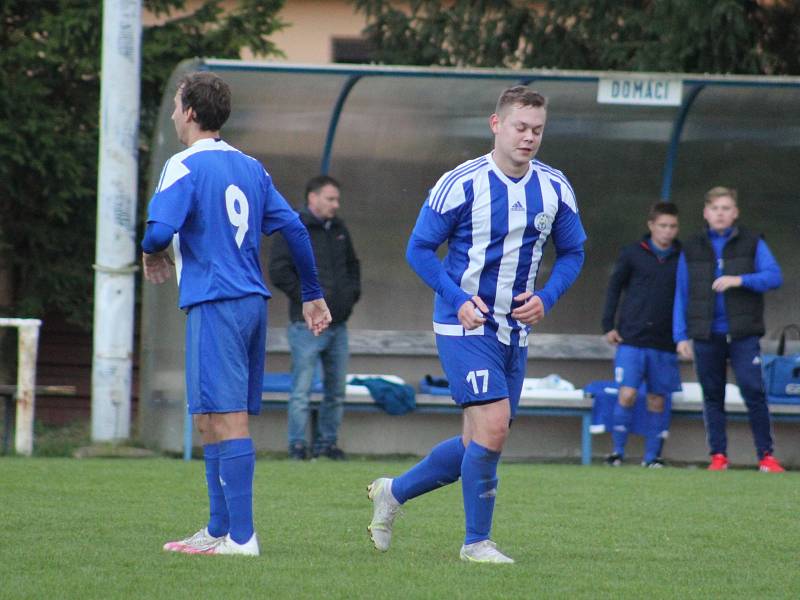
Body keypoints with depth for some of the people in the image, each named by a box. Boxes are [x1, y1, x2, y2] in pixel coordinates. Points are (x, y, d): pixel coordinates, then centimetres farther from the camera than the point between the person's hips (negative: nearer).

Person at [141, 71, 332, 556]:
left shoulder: (185, 168, -7)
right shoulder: (249, 167, 16)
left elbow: (160, 230, -20)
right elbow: (294, 228, 14)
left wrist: (153, 254, 4)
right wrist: (313, 294, 20)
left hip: (215, 303, -8)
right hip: (253, 300, 8)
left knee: (228, 420, -10)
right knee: (210, 419, 15)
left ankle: (240, 536, -14)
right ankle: (220, 529, 18)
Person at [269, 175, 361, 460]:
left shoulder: (339, 230, 15)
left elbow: (352, 265, 30)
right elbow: (279, 271, -14)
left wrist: (352, 292, 13)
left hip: (337, 326, 7)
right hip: (308, 324, -7)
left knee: (336, 390, 10)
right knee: (302, 389, -6)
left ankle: (327, 442, 18)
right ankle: (297, 445, -1)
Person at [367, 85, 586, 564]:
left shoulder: (555, 189, 3)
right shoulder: (461, 183, -12)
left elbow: (573, 252, 14)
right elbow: (420, 247, -6)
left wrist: (546, 298, -4)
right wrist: (458, 299, -18)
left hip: (514, 331, 6)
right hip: (465, 326, -6)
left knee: (479, 445, 10)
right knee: (492, 426, -18)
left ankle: (393, 492, 31)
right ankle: (477, 541, -3)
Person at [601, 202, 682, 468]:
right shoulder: (632, 254, 1)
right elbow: (614, 287, 9)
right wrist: (608, 325, 4)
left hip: (665, 343, 2)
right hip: (632, 338, -2)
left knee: (657, 400, 4)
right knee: (627, 394, -10)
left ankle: (652, 456, 12)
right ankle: (618, 450, 2)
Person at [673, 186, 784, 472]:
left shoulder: (752, 243, 6)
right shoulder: (691, 250, 11)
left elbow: (774, 276, -4)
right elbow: (681, 295, 11)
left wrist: (739, 280, -18)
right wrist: (681, 336, 4)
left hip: (743, 334, -2)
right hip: (707, 336, 2)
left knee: (754, 392, -9)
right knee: (712, 396, 4)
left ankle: (766, 454, -5)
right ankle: (718, 455, 9)